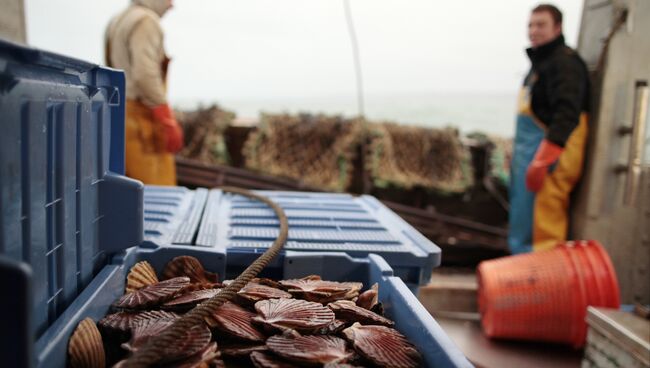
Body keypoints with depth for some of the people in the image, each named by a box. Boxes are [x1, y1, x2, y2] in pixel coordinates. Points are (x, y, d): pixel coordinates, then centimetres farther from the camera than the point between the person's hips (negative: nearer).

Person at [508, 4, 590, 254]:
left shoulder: (564, 62, -10)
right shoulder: (539, 62, 20)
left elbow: (567, 115, -22)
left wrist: (543, 159, -29)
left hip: (551, 157, -10)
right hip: (534, 155, 10)